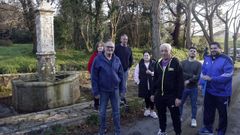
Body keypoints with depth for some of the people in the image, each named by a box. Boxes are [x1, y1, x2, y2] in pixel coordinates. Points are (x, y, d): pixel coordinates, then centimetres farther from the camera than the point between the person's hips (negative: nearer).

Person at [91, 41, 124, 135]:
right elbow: (94, 76, -8)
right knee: (102, 112, 12)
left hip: (115, 90, 2)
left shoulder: (117, 60, 1)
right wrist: (96, 91, -10)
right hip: (103, 90, -2)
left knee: (116, 111, 11)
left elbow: (121, 75, 6)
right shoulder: (98, 59, -9)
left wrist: (121, 89, 5)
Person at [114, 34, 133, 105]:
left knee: (124, 84, 11)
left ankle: (123, 97, 25)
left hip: (126, 69, 4)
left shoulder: (129, 49, 7)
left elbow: (131, 59, 18)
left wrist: (129, 66, 11)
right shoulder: (117, 47, -7)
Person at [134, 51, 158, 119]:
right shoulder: (140, 64, 1)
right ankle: (147, 109, 33)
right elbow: (136, 73, 6)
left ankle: (152, 110, 19)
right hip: (143, 84, 1)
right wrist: (137, 81, 0)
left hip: (152, 83, -1)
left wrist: (151, 73, -19)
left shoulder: (154, 63, -2)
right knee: (146, 97, 11)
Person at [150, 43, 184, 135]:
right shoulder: (158, 63, 7)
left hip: (172, 95, -5)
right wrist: (152, 93, 10)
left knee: (175, 116, 8)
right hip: (159, 95, 5)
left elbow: (180, 82, -12)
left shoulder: (176, 63, -9)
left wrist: (179, 97, -16)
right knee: (161, 114, 18)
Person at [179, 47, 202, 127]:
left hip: (194, 88, -1)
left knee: (193, 104, 10)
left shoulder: (198, 64, 0)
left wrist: (189, 81, -20)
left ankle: (193, 119, 25)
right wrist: (192, 76, -17)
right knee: (180, 103, 11)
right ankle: (179, 117, 28)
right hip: (183, 87, 1)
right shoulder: (183, 63, 2)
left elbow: (199, 76, -12)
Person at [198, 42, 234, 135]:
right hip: (209, 91, 6)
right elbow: (203, 71, 15)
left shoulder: (226, 59, -15)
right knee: (208, 110, 18)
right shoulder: (207, 58, 5)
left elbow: (228, 75, -26)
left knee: (222, 113, 12)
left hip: (222, 92, -6)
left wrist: (211, 79, -29)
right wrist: (201, 83, 2)